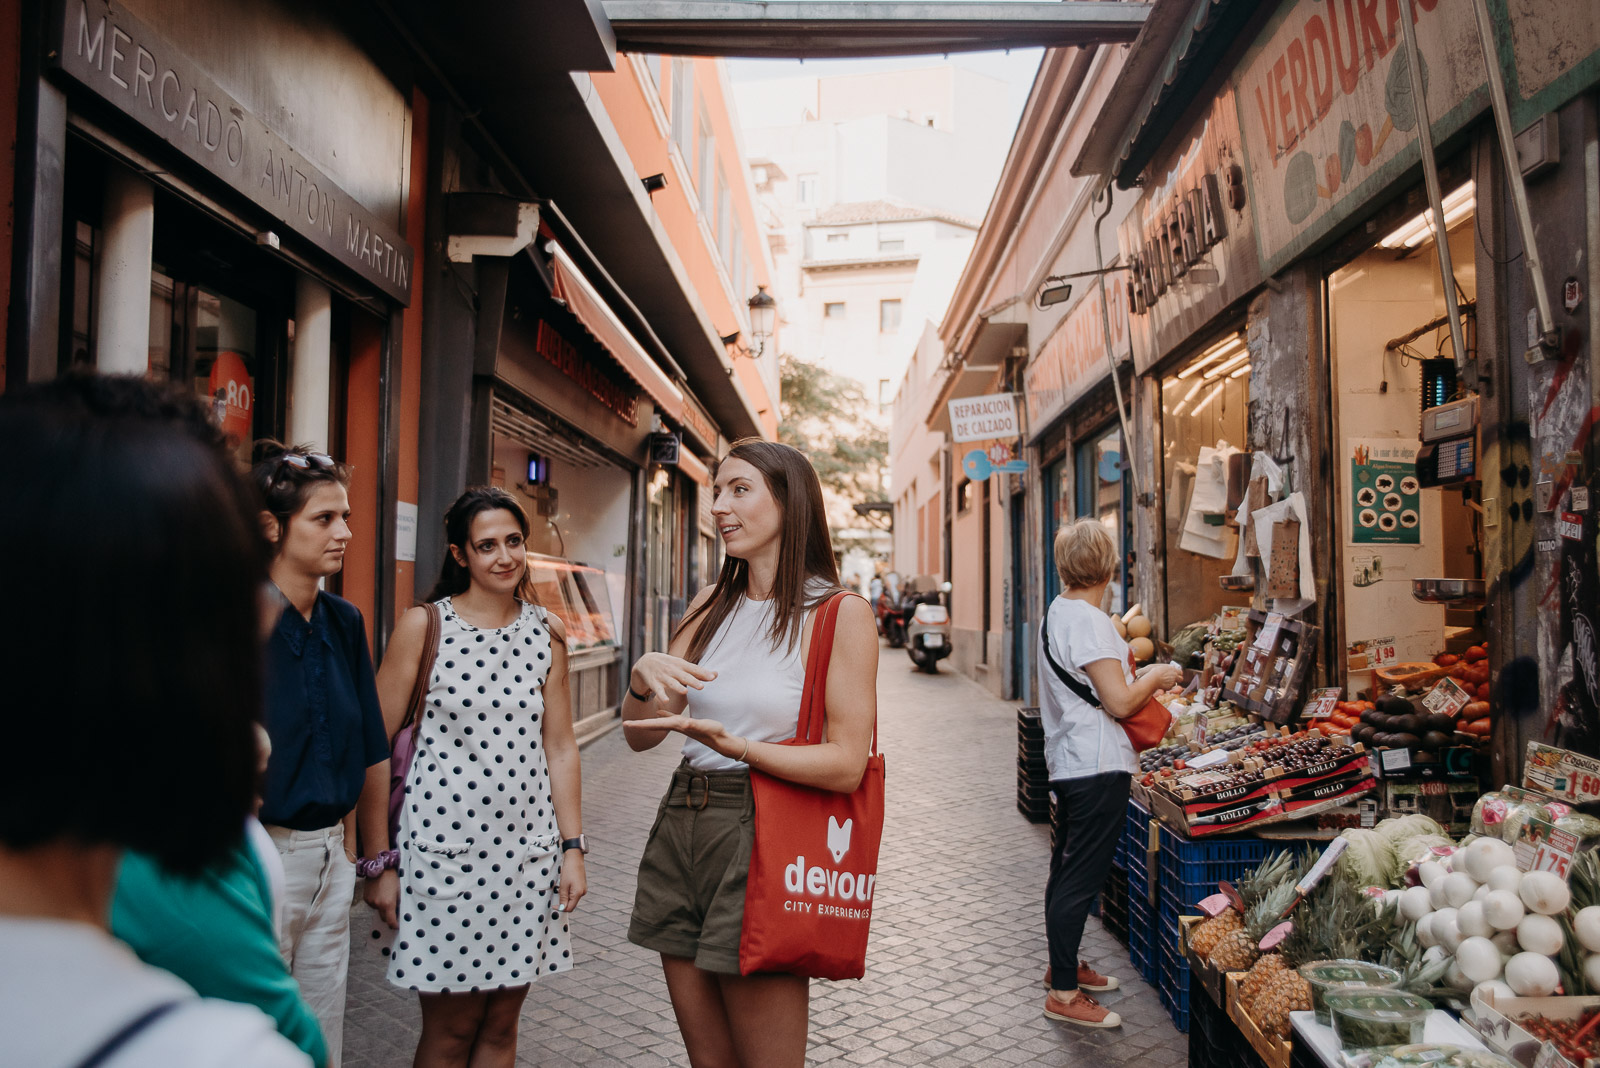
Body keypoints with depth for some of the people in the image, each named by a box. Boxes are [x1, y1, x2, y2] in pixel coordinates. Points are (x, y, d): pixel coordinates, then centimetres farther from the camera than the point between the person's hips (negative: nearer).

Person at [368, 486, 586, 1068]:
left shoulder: (545, 632, 6)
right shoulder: (424, 625, -4)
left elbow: (559, 747, 9)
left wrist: (573, 848, 6)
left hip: (527, 847, 3)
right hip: (443, 845, -3)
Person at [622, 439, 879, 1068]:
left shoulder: (841, 614, -8)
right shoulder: (711, 607, 10)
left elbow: (846, 766, -14)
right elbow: (640, 735, 9)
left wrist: (734, 744, -25)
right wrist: (642, 677, -12)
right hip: (680, 826, 6)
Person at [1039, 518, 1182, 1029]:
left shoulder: (1057, 613, 11)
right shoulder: (1089, 620, -19)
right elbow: (1119, 702, -21)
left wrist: (1138, 679, 18)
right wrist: (1156, 677, -4)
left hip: (1068, 763, 10)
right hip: (1098, 767, -10)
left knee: (1066, 870, 20)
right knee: (1081, 878, -3)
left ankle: (1063, 965, 35)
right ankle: (1063, 993, 5)